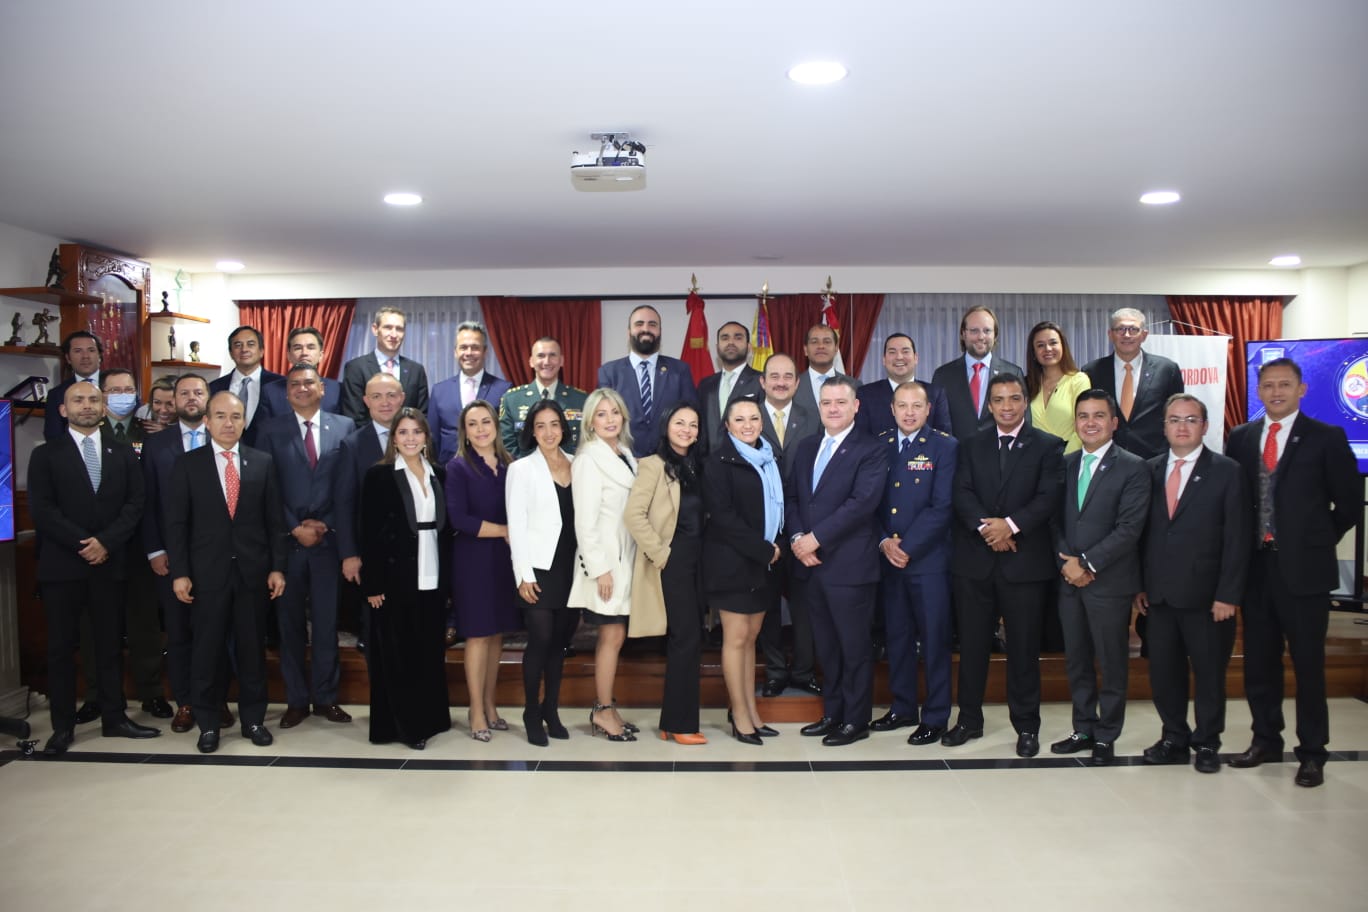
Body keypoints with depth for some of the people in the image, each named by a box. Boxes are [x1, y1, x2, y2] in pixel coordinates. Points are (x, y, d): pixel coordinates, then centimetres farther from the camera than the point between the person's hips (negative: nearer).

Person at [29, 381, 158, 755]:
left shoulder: (123, 454, 11)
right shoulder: (46, 455, 4)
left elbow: (135, 504, 2)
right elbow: (42, 510, -6)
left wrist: (105, 542, -11)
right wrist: (82, 544, -14)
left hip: (109, 563, 2)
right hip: (62, 565, -2)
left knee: (109, 644, 8)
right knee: (61, 647, 4)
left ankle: (114, 718, 16)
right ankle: (63, 726, 12)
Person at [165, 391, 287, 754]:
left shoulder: (263, 462, 4)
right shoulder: (187, 464, 2)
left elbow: (274, 519, 4)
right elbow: (176, 523, 0)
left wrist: (277, 567, 0)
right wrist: (180, 572, -6)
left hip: (253, 570, 1)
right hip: (208, 571, -1)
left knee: (252, 647, 9)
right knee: (207, 649, 6)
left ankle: (253, 718, 21)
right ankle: (207, 723, 20)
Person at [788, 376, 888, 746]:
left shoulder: (870, 451, -6)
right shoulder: (806, 448, 15)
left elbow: (862, 502, -17)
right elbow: (790, 496, 11)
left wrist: (816, 537, -18)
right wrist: (797, 538, -6)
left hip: (849, 564, -6)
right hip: (810, 563, 6)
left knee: (855, 645, 5)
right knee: (826, 644, 15)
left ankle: (856, 720, 17)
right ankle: (832, 713, 27)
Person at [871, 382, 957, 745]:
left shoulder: (945, 446, -3)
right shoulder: (878, 445, 9)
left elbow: (941, 507, -10)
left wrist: (906, 547, -14)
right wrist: (884, 542, -7)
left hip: (928, 558, -4)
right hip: (887, 558, 4)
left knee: (934, 639, 2)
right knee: (897, 635, 12)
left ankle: (935, 717, 13)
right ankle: (903, 707, 25)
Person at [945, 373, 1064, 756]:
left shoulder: (1048, 446, 3)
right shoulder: (972, 446, 11)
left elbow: (1049, 498, -8)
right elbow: (962, 494, 0)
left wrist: (1011, 524, -19)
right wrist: (986, 528, -15)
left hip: (1025, 562, -2)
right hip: (974, 561, 2)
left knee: (1024, 647, 5)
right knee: (972, 644, 9)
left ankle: (1026, 726, 18)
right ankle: (969, 719, 21)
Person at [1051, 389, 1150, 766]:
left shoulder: (1133, 468, -6)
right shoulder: (1065, 464, 10)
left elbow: (1128, 529, -13)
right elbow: (1056, 520, 9)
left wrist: (1088, 564, -15)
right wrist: (1067, 562, -5)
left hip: (1109, 581, -5)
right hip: (1070, 579, 5)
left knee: (1112, 664, 6)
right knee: (1076, 661, 12)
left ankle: (1106, 737, 18)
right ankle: (1083, 729, 25)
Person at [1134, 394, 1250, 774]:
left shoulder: (1227, 472, -3)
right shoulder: (1151, 471, 8)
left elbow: (1236, 539, -6)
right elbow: (1143, 532, 9)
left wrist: (1228, 595, -11)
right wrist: (1140, 585, 4)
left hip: (1205, 595, -3)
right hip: (1160, 595, 3)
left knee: (1209, 672, 8)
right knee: (1163, 671, 9)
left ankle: (1207, 743, 25)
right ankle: (1174, 739, 25)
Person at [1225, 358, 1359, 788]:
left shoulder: (1326, 438, -3)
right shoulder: (1240, 438, 7)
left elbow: (1350, 502, 1)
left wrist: (1318, 540, 3)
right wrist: (1244, 546, 5)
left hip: (1304, 569, -3)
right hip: (1255, 567, 4)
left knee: (1308, 664, 4)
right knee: (1259, 662, 12)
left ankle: (1312, 753, 18)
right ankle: (1266, 740, 28)